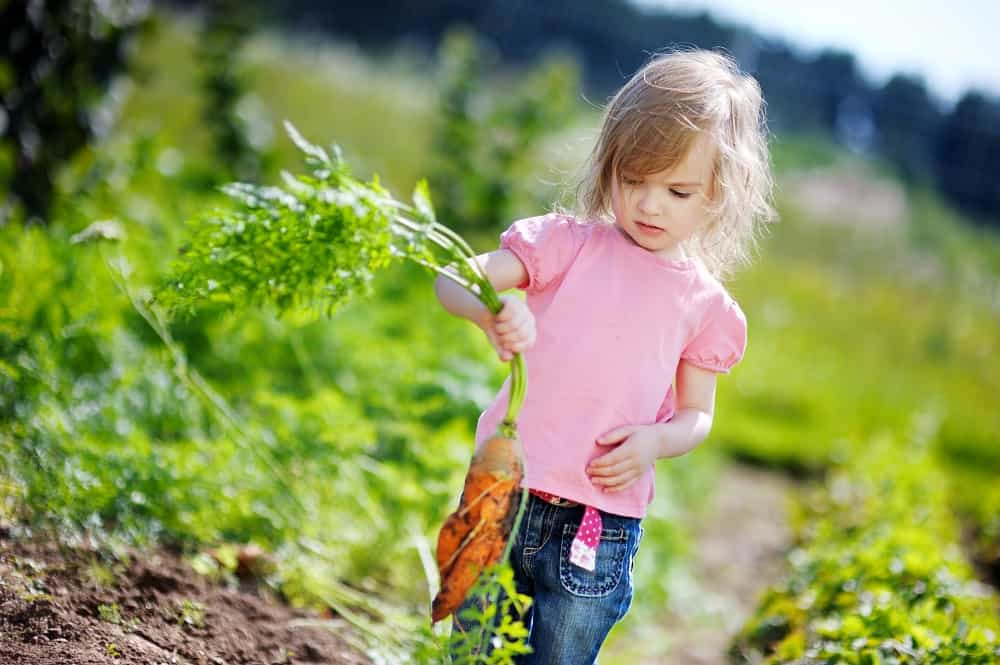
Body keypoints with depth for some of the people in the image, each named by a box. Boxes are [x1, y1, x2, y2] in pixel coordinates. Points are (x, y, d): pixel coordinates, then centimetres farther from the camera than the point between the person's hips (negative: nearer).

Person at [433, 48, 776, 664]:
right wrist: (493, 309, -32)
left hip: (600, 528, 0)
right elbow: (455, 278, -9)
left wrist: (656, 440, -12)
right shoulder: (567, 243, 0)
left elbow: (697, 413, 11)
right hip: (502, 494, 0)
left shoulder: (705, 305, 3)